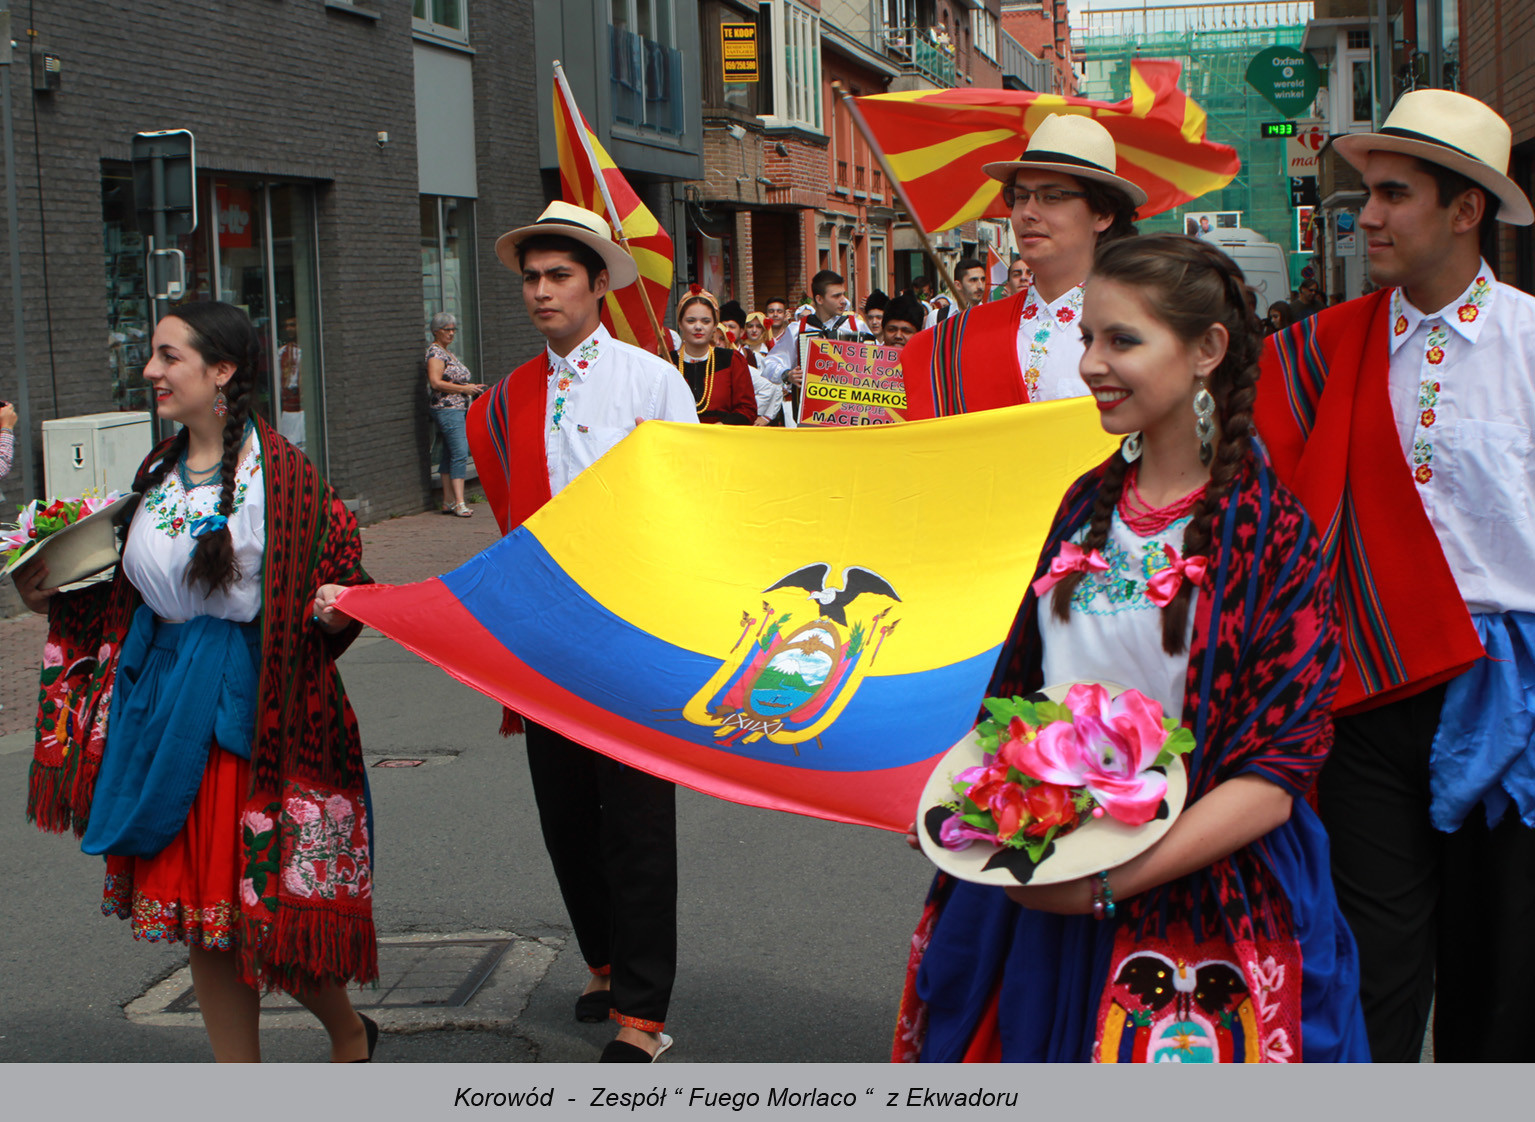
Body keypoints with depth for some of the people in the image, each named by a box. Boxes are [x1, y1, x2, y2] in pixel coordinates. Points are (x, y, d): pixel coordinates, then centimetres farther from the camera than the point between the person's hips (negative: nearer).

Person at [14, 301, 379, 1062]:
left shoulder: (279, 473, -9)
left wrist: (332, 606, -28)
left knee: (266, 899, -1)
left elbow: (336, 568, -8)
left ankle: (347, 1031, 28)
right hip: (166, 701, 6)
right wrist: (53, 595, 7)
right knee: (201, 911, 10)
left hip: (254, 705, -6)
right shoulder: (159, 473, 11)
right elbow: (132, 592, 18)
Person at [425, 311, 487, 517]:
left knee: (449, 455, 10)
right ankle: (459, 502, -21)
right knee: (460, 452, -17)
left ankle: (449, 501, 12)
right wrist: (464, 389, -18)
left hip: (458, 409, 10)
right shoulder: (435, 353, -10)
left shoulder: (448, 353, 20)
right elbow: (436, 382, -21)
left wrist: (472, 387, 15)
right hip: (447, 409, -10)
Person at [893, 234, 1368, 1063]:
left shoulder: (1268, 534, -12)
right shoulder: (1089, 504, 6)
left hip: (1196, 894, -5)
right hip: (1047, 886, 5)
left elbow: (1277, 775, -16)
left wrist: (1108, 883, -23)